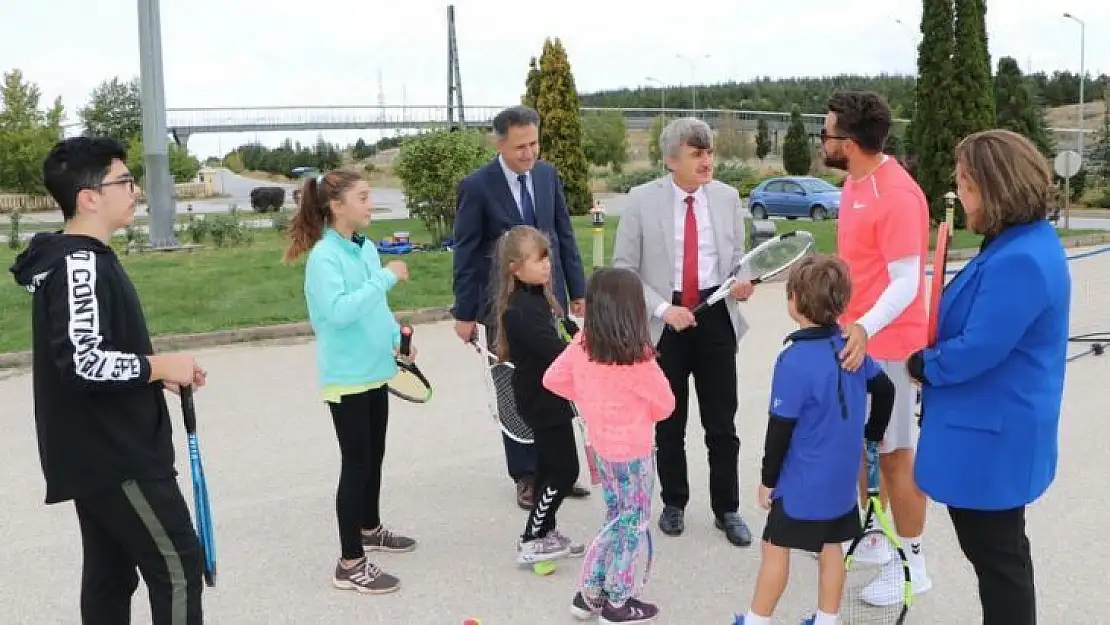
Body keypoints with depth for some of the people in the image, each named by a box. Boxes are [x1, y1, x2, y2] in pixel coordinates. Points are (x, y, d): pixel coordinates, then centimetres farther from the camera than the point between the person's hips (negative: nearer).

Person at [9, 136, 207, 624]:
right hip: (114, 456, -10)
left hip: (100, 451, 10)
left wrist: (157, 375, 7)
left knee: (109, 573, 16)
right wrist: (161, 366, -16)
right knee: (176, 565, -2)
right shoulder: (79, 263, -19)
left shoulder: (81, 257, 12)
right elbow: (82, 364, -29)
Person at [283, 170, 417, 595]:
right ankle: (350, 564, 6)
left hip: (373, 372, 8)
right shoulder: (324, 257, -18)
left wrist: (396, 337, 3)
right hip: (346, 378, -8)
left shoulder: (367, 249, 7)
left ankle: (369, 529, 41)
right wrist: (385, 277, -28)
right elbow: (339, 310, -32)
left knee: (374, 456, 20)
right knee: (356, 463, -3)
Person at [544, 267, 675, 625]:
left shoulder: (581, 345, -8)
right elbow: (666, 405, -11)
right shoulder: (637, 358, -24)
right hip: (632, 453, -6)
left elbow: (552, 379, 6)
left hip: (600, 447, 6)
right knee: (633, 526, 12)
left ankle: (590, 594, 29)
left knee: (616, 521, 23)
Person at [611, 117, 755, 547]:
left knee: (722, 423, 8)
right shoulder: (642, 200, -7)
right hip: (665, 320, -1)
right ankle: (674, 503, 32)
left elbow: (737, 257, 11)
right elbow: (623, 268, -5)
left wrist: (743, 281, -12)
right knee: (668, 422, 13)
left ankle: (727, 510, 24)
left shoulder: (727, 197, 2)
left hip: (716, 316, 2)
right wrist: (662, 309, -15)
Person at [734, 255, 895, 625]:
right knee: (831, 547, 16)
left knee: (776, 547, 7)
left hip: (802, 482, -7)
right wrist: (873, 437, 25)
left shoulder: (794, 361, -22)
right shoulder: (850, 347, -2)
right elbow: (885, 390, 11)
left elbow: (781, 429, -18)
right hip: (842, 477, 7)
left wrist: (768, 479, -7)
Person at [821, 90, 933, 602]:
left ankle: (912, 565, 17)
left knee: (894, 455, 2)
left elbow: (906, 283, -25)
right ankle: (872, 538, 35)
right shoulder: (855, 182, 6)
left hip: (885, 345, -9)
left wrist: (866, 328, -40)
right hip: (853, 338, 9)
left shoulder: (897, 195, -22)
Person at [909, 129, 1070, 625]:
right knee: (995, 550, 23)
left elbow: (977, 351, -26)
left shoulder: (1020, 261, -27)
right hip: (991, 431, 10)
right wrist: (932, 359, 2)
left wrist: (921, 365, -8)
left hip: (991, 439, -10)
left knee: (997, 556, 6)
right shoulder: (1020, 245, 8)